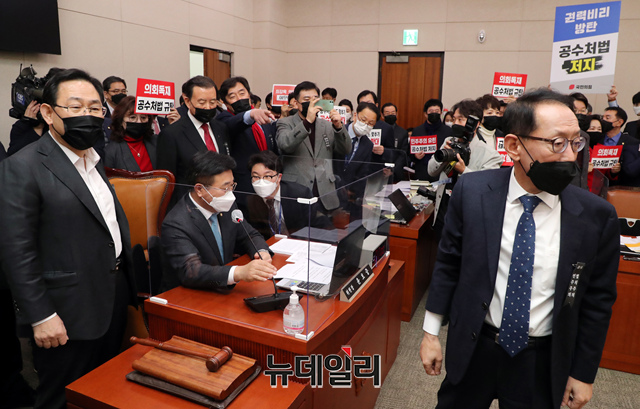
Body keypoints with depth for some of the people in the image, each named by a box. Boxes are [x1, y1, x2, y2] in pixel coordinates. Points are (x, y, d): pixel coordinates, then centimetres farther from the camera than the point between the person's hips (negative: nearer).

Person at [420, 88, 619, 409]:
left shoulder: (597, 216, -13)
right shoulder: (471, 191, -14)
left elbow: (598, 299, -2)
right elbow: (448, 262, -5)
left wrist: (584, 373, 4)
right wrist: (431, 333, 0)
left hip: (543, 360, 1)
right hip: (472, 349, 0)